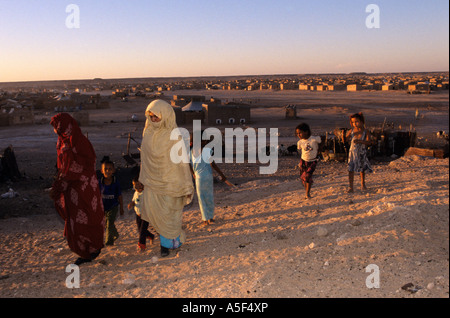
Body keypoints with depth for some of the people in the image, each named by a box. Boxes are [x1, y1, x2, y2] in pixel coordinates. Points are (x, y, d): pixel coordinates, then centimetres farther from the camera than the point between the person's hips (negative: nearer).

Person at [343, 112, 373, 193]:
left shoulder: (365, 132, -10)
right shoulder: (351, 131, -6)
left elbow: (369, 142, -21)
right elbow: (344, 140, -3)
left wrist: (359, 141, -35)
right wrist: (343, 134, -24)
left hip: (362, 153, 0)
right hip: (353, 152, 0)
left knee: (362, 169, 16)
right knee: (351, 169, -10)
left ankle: (363, 185, 37)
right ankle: (350, 187, -7)